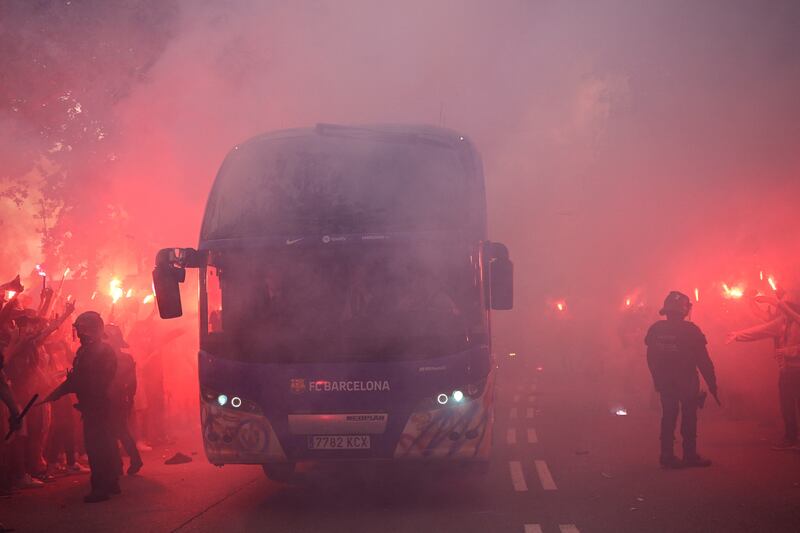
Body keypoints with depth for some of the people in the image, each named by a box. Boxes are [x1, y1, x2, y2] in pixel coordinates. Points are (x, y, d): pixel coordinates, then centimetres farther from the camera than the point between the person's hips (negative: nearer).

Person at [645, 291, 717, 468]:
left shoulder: (655, 330, -2)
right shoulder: (690, 330, -14)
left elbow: (651, 359, 5)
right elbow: (703, 360, -13)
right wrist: (712, 383, -6)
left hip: (665, 382, 4)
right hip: (687, 383, -4)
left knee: (668, 417, 9)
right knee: (689, 418, 5)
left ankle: (667, 456, 8)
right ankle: (690, 455, 7)